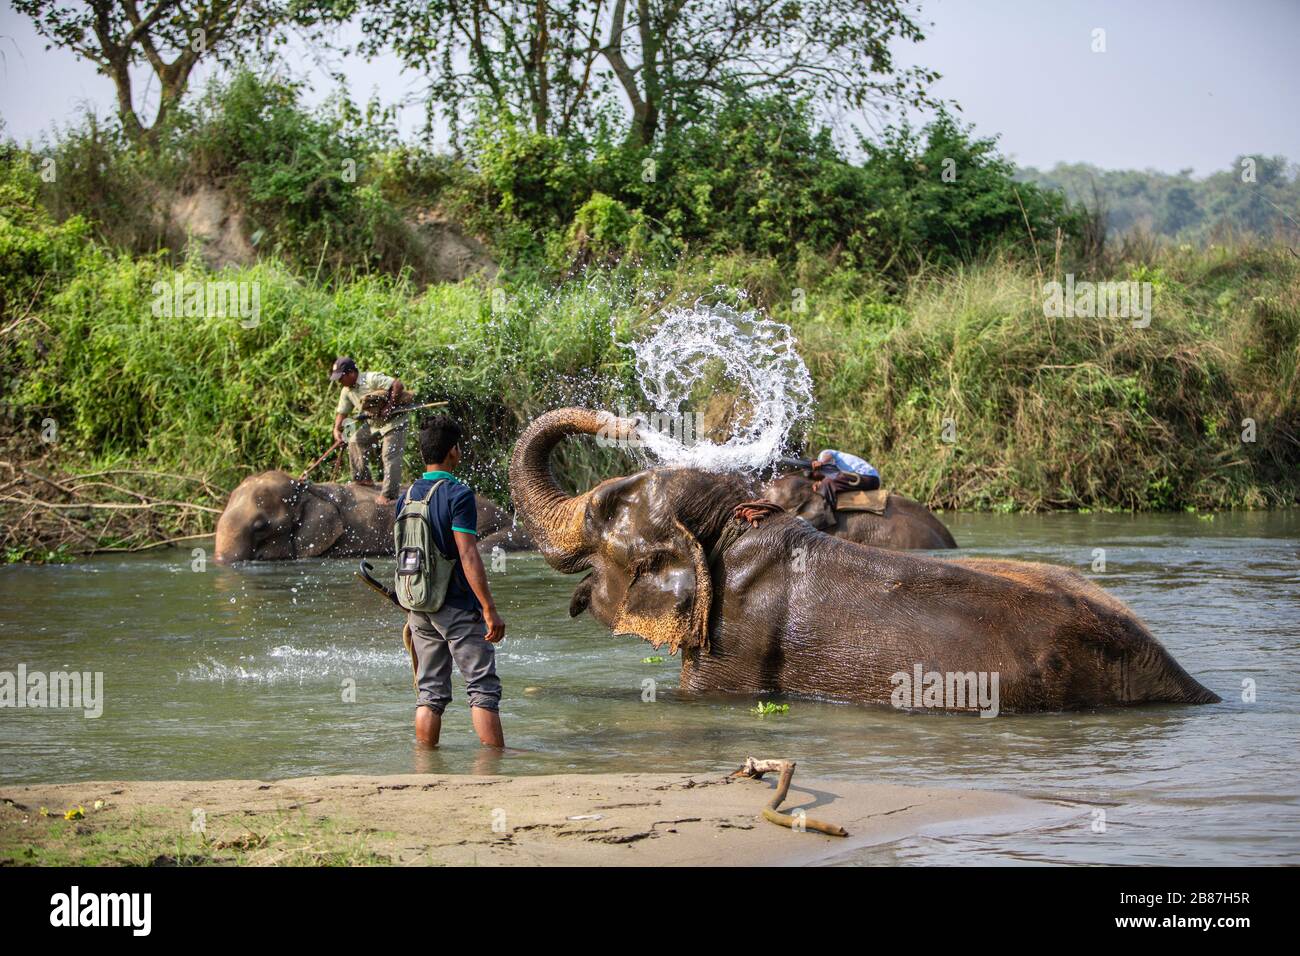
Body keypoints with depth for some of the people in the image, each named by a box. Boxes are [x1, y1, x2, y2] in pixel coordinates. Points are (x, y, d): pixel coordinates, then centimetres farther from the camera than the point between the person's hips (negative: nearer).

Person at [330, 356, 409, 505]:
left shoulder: (372, 379, -25)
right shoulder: (347, 391, 1)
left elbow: (397, 384, -31)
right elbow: (342, 411, 7)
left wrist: (390, 405, -29)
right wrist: (337, 429, -9)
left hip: (394, 421, -9)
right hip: (372, 423, 9)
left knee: (390, 457, -13)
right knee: (355, 442, 7)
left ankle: (389, 495, -13)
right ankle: (363, 478, 19)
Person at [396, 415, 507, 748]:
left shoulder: (407, 496, 9)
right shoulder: (458, 494, -13)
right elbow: (468, 555, -18)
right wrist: (489, 608, -17)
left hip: (419, 607, 7)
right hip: (458, 607, -7)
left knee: (430, 693, 10)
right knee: (483, 688, -1)